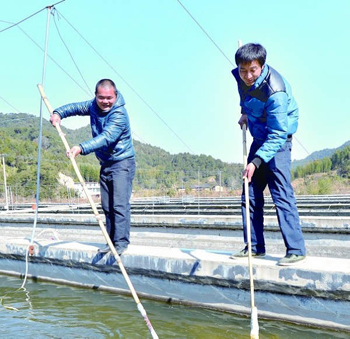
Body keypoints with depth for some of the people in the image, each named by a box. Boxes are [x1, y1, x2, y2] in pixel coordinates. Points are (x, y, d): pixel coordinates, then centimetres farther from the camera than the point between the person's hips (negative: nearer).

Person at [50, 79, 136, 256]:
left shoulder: (119, 114, -23)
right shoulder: (93, 106, 3)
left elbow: (106, 138, -35)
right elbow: (75, 107, 16)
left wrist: (81, 148, -46)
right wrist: (58, 113, -5)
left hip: (122, 163, -8)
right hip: (105, 164, 8)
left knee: (120, 205, -13)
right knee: (107, 206, 10)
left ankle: (121, 242, -8)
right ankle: (111, 241, 17)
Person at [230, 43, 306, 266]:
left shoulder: (275, 92, -31)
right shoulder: (240, 76, -10)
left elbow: (277, 135, -31)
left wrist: (256, 161, -37)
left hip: (278, 141, -8)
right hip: (259, 139, 8)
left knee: (282, 194, -15)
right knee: (250, 194, 6)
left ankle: (296, 249, -10)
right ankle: (255, 247, 13)